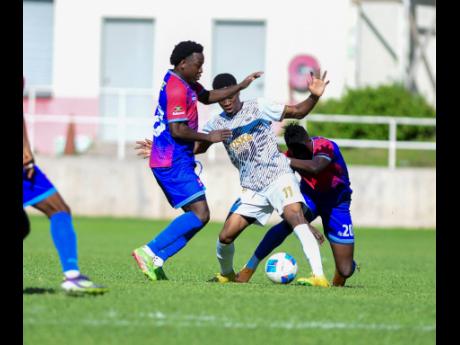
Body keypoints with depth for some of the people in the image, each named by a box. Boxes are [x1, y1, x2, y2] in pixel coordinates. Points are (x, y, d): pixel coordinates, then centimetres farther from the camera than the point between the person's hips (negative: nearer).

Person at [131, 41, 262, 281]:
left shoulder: (185, 83, 16)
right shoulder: (177, 89, -16)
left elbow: (207, 97, 32)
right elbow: (177, 130, -22)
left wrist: (241, 86, 24)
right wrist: (209, 137, -13)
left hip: (169, 162, 11)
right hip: (174, 163, -11)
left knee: (196, 216, 8)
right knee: (200, 214, -14)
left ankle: (156, 260, 0)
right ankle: (150, 253, -15)